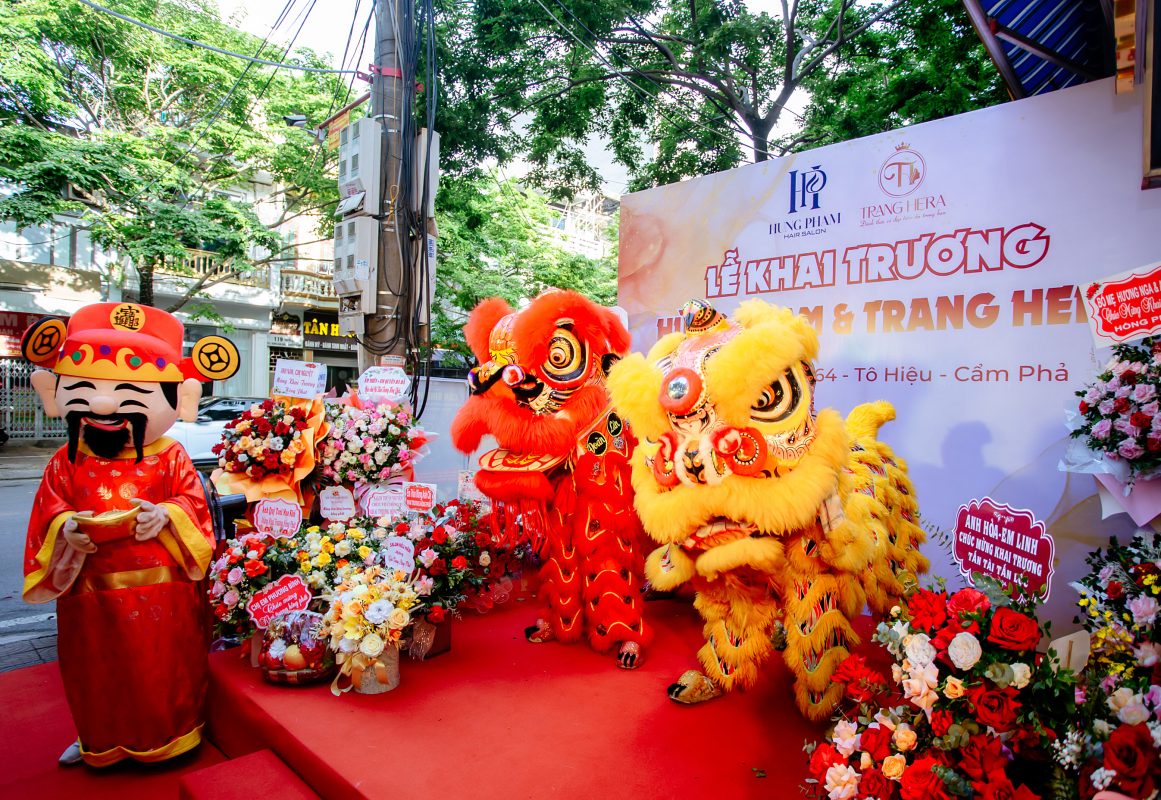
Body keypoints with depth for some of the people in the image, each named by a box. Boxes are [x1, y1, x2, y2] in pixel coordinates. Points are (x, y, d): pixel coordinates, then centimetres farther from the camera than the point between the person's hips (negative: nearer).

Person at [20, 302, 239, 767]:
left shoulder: (170, 457, -5)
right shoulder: (68, 462, 2)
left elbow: (193, 501, -6)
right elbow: (51, 508, 2)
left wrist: (167, 514, -25)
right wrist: (65, 528, -19)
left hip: (162, 590, -2)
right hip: (91, 593, 3)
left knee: (163, 669, 12)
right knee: (99, 674, 20)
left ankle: (171, 733, 34)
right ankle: (100, 739, 45)